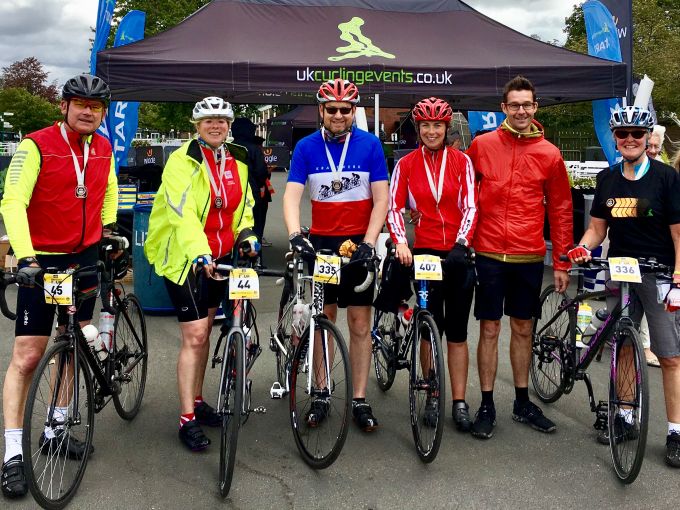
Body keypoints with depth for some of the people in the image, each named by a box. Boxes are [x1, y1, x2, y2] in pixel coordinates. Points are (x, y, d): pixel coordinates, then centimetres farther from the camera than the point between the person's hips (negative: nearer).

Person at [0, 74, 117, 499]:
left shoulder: (104, 149, 4)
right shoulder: (36, 145, -14)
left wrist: (108, 228, 15)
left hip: (85, 257, 6)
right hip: (42, 261, -6)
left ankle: (56, 430, 29)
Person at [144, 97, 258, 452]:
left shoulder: (236, 161, 7)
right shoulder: (183, 161, -15)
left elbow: (243, 205, 18)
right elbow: (183, 212, -28)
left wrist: (246, 234, -1)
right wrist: (199, 254, -42)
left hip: (220, 256, 7)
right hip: (185, 258, -6)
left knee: (205, 331, 16)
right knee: (194, 336, -7)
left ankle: (197, 400, 30)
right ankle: (187, 419, 1)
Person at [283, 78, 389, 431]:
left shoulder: (370, 145, -3)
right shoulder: (307, 147, 0)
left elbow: (381, 198, -5)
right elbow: (291, 195, -8)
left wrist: (368, 242, -16)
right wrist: (295, 235, -25)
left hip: (359, 243, -1)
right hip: (321, 242, 1)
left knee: (360, 324, 3)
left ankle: (360, 401, 11)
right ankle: (321, 396, 19)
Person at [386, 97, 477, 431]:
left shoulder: (461, 162, 3)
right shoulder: (406, 165, 4)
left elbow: (470, 207, -2)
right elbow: (394, 207, 0)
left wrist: (461, 243, -15)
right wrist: (400, 242, -16)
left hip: (458, 253, 0)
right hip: (425, 252, 0)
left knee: (457, 331, 4)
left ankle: (459, 402, 11)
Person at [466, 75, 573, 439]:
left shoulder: (549, 154, 2)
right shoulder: (482, 145, 0)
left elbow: (560, 211, 6)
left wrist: (561, 263, 5)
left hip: (529, 257, 1)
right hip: (489, 254, -1)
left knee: (523, 329, 12)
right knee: (490, 329, 4)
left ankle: (522, 402, 26)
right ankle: (486, 406, 14)